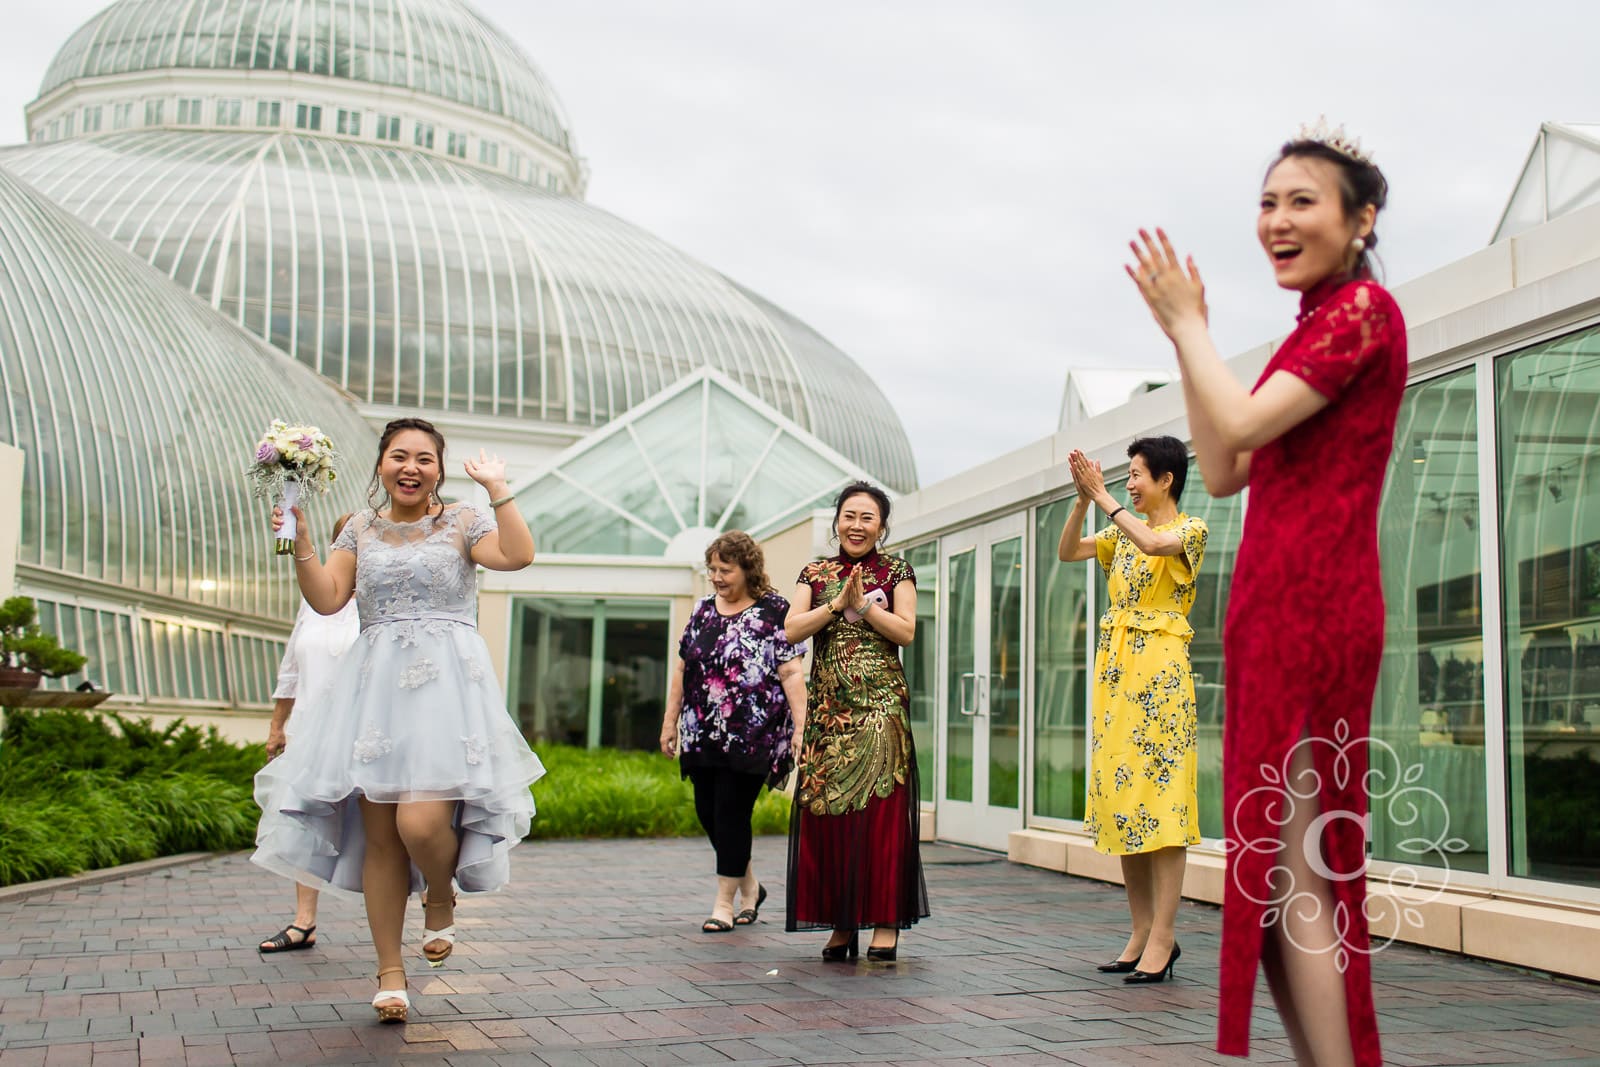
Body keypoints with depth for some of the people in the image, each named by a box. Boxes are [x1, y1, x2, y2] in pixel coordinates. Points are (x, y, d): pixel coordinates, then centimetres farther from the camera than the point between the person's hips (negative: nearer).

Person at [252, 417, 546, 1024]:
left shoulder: (463, 523, 6)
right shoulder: (361, 530, 16)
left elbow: (518, 555, -12)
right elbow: (326, 599, 7)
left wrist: (497, 489, -13)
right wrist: (299, 539, -1)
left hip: (446, 684, -3)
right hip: (376, 686, 4)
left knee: (421, 821, -20)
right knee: (379, 836, 2)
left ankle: (441, 898, 15)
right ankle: (390, 972, 12)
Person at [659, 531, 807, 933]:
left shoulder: (774, 611, -4)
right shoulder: (703, 611, 12)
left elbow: (791, 673, -9)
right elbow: (682, 669, 17)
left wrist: (800, 726, -15)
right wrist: (670, 720, 15)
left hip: (751, 734, -6)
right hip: (702, 734, 6)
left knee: (731, 812, -4)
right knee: (707, 810, 7)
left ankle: (725, 901, 10)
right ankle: (750, 886, 27)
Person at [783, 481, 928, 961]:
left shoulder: (896, 571, 7)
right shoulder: (815, 574, 13)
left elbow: (906, 632, -4)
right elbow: (791, 630, 0)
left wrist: (863, 603, -10)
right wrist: (837, 604, -9)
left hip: (881, 705, -2)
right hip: (828, 706, 3)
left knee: (881, 812, -6)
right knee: (826, 814, 0)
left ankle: (885, 922, -1)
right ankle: (841, 924, 7)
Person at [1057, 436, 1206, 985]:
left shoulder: (1190, 529, -2)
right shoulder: (1124, 532, 18)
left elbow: (1154, 544, -22)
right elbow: (1067, 551, 11)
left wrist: (1103, 496, -17)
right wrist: (1083, 499, -2)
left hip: (1159, 670, -7)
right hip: (1114, 666, 7)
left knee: (1159, 795, -10)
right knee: (1119, 797, 5)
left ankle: (1162, 937, -9)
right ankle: (1142, 930, 11)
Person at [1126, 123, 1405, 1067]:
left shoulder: (1363, 308, -6)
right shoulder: (1319, 325, 21)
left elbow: (1240, 425, -17)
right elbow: (1223, 472, 17)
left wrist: (1187, 321, -3)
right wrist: (1187, 337, 14)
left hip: (1309, 606, -10)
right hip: (1278, 603, 10)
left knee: (1290, 868, -9)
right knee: (1275, 864, 11)